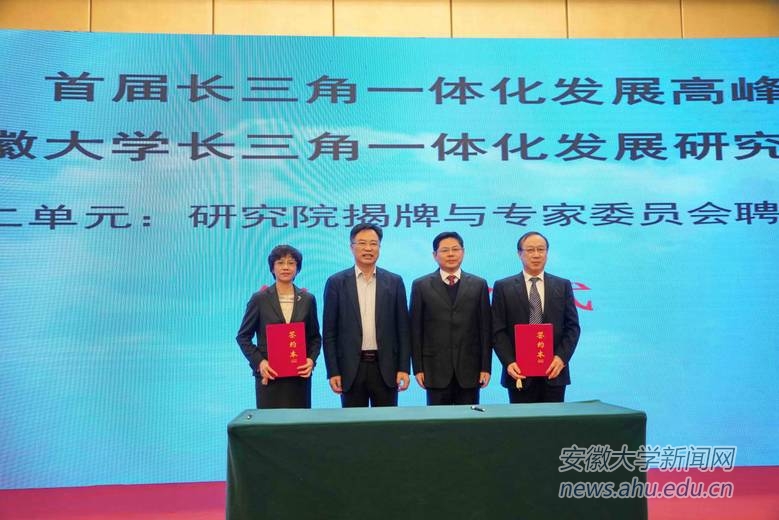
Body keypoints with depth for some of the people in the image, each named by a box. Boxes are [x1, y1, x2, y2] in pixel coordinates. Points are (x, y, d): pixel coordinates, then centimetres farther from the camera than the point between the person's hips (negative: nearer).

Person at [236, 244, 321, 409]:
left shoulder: (307, 299, 7)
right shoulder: (260, 299, 1)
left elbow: (315, 337, 13)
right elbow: (243, 337, 4)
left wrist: (311, 359, -5)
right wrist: (259, 362, -9)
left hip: (299, 375, 2)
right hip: (269, 375, -2)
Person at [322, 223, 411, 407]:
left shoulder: (394, 282, 5)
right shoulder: (336, 282, 2)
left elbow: (403, 329, 5)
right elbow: (329, 332, 1)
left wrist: (404, 368, 0)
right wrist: (333, 371, -4)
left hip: (385, 366, 1)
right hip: (351, 367, -1)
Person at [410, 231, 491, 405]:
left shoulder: (479, 285, 7)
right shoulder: (421, 285, 4)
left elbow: (485, 328, 5)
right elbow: (416, 330, 3)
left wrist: (486, 367, 0)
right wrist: (418, 368, -2)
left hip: (469, 368, 1)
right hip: (436, 369, -1)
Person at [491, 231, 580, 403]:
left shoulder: (563, 286, 9)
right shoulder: (503, 287, 4)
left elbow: (572, 326, 6)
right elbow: (498, 331, 0)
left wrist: (562, 357, -9)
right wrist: (509, 362, -13)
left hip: (554, 371, 1)